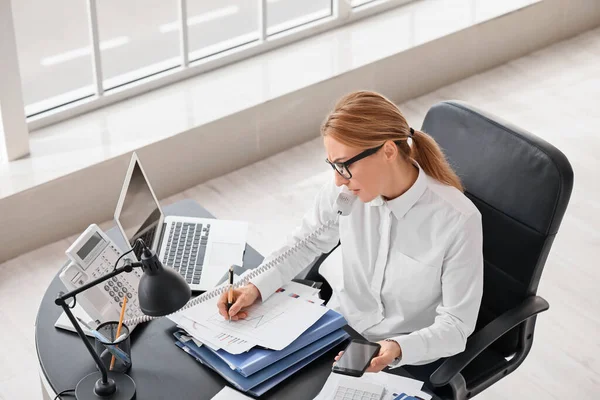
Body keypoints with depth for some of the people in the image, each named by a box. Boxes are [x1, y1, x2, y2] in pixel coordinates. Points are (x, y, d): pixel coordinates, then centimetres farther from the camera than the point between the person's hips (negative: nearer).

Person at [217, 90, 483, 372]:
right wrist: (257, 287, -9)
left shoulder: (458, 220, -25)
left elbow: (456, 325, -17)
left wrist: (396, 349, -35)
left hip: (407, 361, -4)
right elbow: (307, 243, 7)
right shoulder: (343, 191, -13)